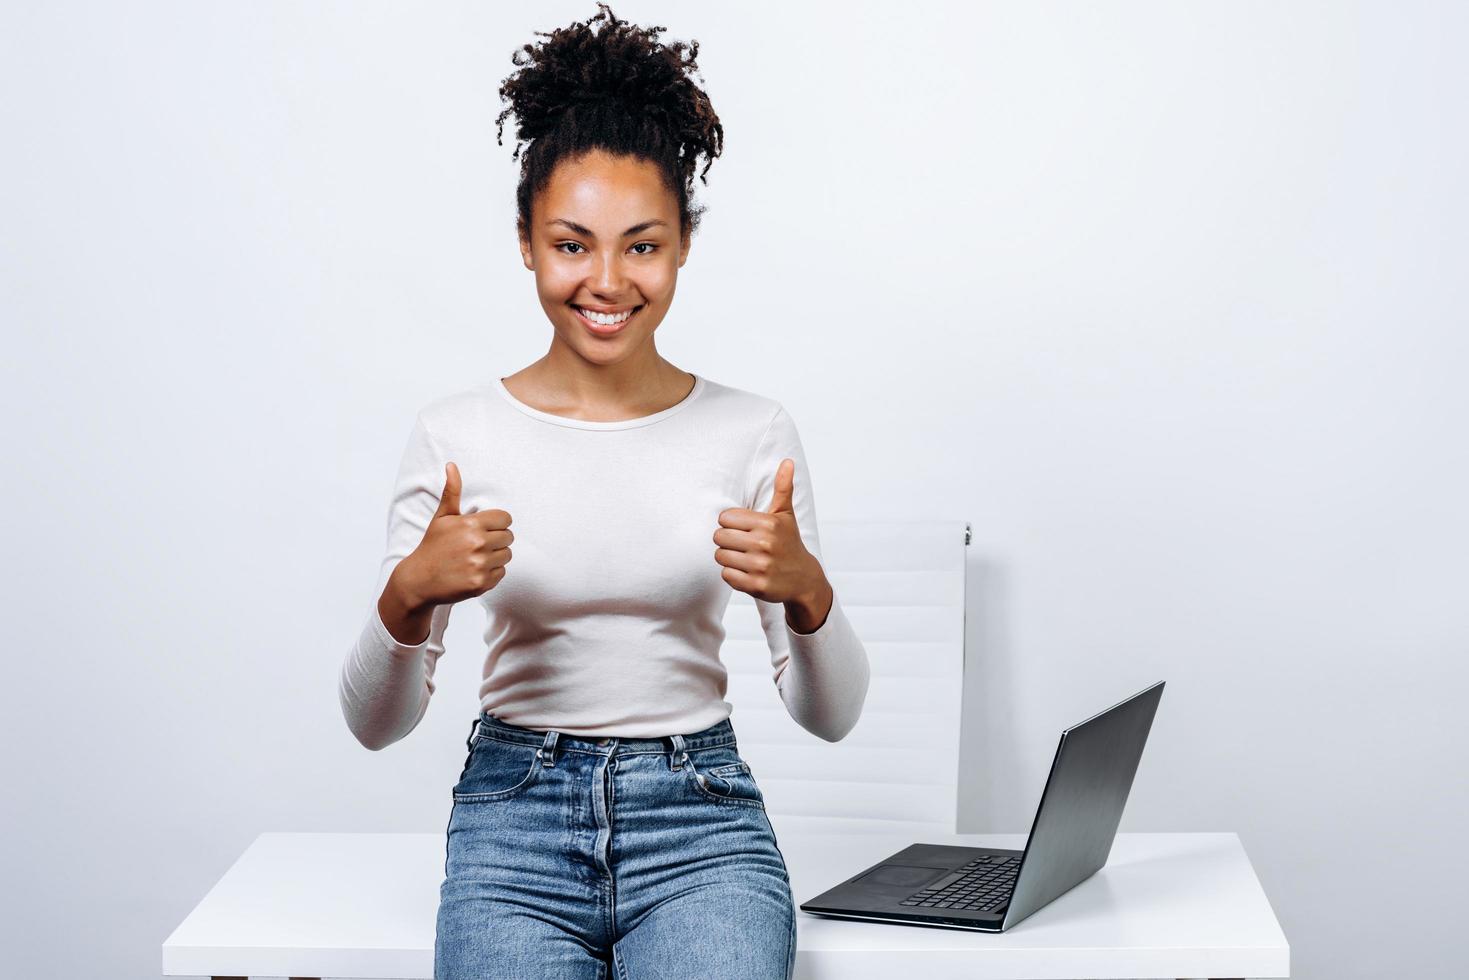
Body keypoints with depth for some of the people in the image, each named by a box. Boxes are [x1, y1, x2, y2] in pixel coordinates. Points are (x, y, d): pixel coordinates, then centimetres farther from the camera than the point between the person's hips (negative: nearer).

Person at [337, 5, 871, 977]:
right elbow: (375, 723, 0)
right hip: (516, 820, 0)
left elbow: (830, 716, 2)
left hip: (700, 821, 0)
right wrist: (410, 594, -19)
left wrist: (807, 593, -18)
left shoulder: (753, 433, 1)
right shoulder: (456, 436, 0)